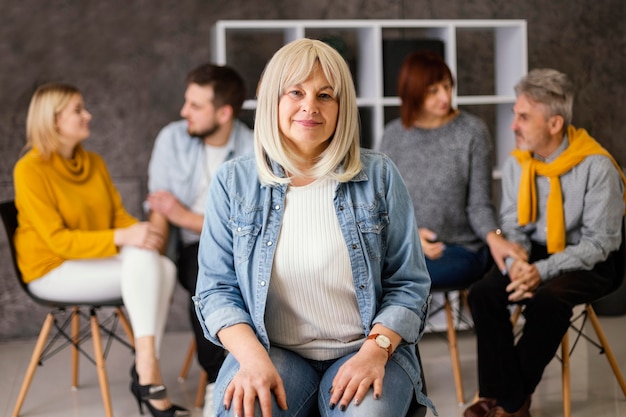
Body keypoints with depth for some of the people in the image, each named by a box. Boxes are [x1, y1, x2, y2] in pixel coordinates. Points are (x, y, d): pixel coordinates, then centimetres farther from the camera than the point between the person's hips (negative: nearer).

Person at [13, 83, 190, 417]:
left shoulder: (94, 163, 8)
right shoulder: (30, 170, -14)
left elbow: (119, 215, 7)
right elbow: (58, 241, -20)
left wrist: (141, 232, -17)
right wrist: (122, 239, -32)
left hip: (96, 260, 6)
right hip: (54, 271, -6)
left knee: (164, 268, -22)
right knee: (142, 263, -29)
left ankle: (145, 373, -20)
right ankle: (148, 372, -28)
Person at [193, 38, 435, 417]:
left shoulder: (379, 176, 3)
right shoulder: (233, 182, 3)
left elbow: (408, 284, 4)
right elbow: (216, 288, 2)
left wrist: (375, 350, -13)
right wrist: (252, 357, -15)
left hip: (363, 350, 0)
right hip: (272, 352, 0)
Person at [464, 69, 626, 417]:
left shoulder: (596, 166, -17)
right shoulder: (517, 163, -1)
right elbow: (513, 227, 2)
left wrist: (543, 271, -28)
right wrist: (516, 264, -21)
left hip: (589, 261, -5)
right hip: (536, 253, 5)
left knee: (547, 299, -34)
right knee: (484, 293, -22)